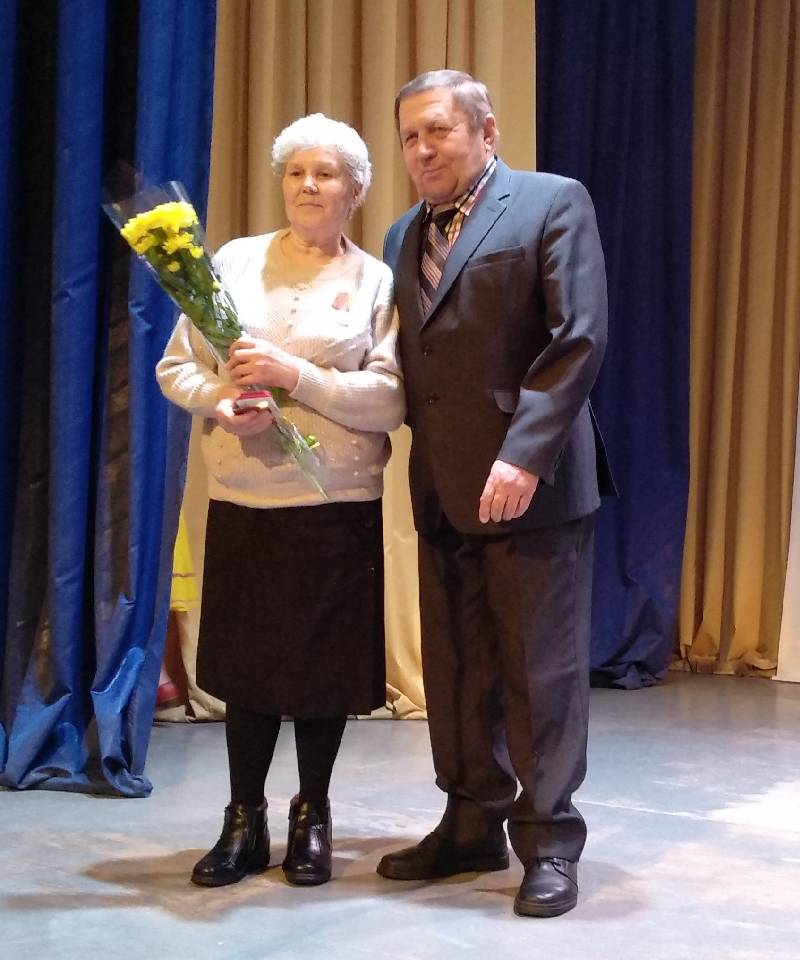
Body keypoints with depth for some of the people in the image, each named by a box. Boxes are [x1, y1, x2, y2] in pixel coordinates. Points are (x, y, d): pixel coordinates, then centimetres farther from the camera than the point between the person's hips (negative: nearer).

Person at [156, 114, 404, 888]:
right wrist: (220, 399, -15)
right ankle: (244, 822, 22)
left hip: (337, 505, -1)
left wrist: (295, 375, -17)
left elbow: (390, 401, -8)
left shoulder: (377, 283, 1)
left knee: (323, 663, 6)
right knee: (247, 659, 8)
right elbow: (175, 367, 6)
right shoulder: (235, 261, 5)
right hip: (242, 500, 1)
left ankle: (312, 819, 24)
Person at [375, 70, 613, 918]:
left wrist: (524, 455, -20)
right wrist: (415, 459, 1)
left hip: (531, 483, -6)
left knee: (541, 671, 0)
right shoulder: (402, 237, 17)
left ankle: (548, 841, 11)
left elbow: (579, 338, -12)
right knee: (457, 671, 11)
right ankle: (473, 824, 23)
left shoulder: (553, 203, -3)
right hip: (441, 490, 6)